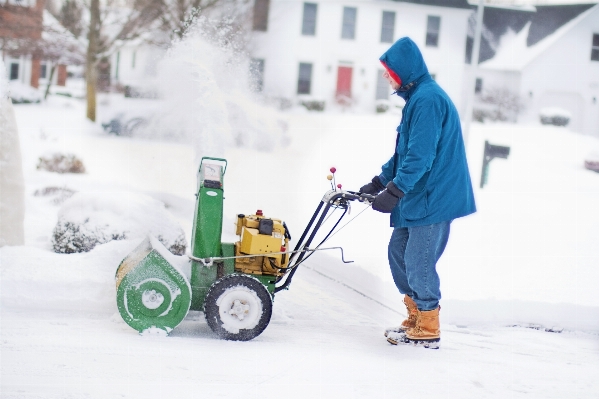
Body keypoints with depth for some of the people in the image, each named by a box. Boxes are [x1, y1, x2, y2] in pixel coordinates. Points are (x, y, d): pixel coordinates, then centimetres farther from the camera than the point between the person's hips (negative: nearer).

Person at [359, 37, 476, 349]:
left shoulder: (428, 99, -18)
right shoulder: (417, 98, 15)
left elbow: (420, 156, -25)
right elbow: (404, 152, 21)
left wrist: (394, 192, -25)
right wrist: (378, 183, 18)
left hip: (433, 198, -11)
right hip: (418, 197, 11)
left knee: (419, 263, -4)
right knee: (398, 252, 16)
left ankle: (427, 330, 9)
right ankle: (416, 319, 26)